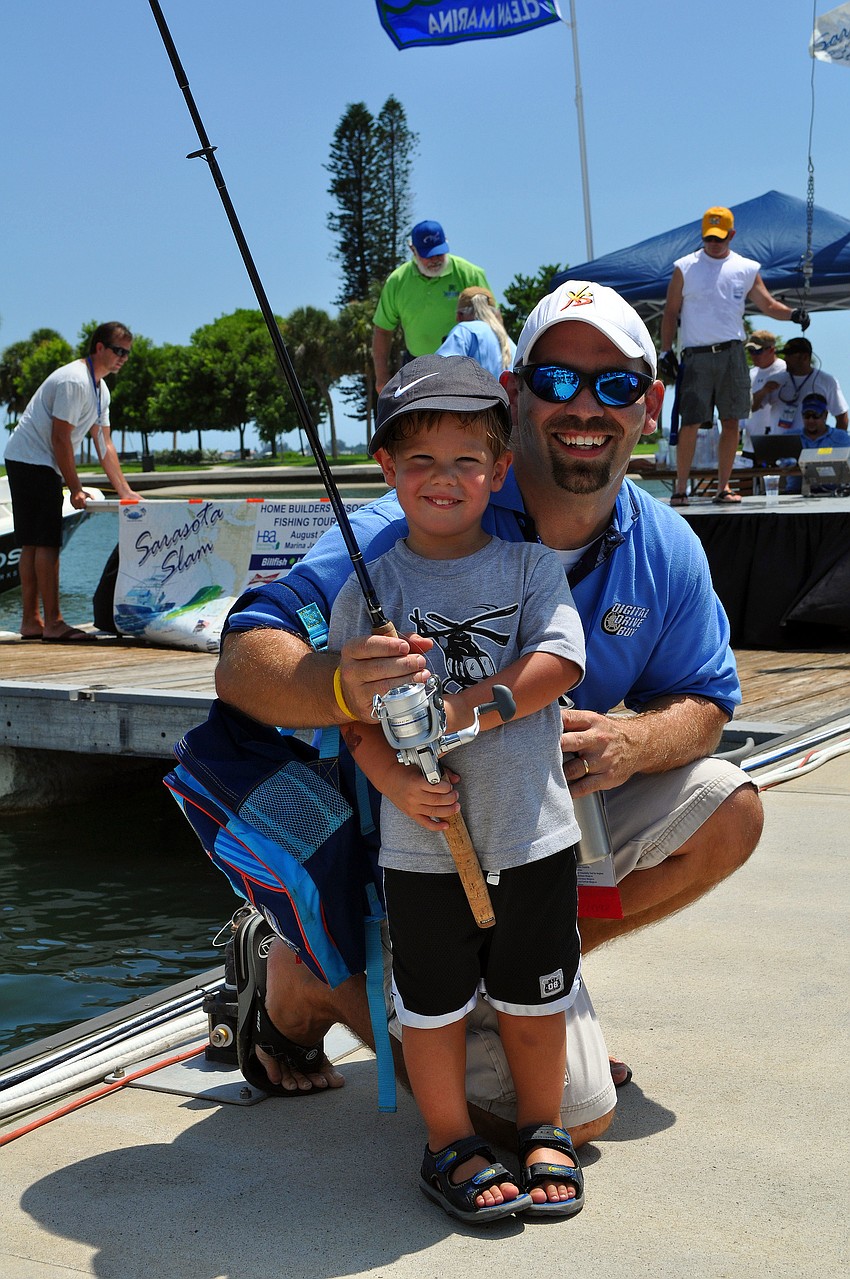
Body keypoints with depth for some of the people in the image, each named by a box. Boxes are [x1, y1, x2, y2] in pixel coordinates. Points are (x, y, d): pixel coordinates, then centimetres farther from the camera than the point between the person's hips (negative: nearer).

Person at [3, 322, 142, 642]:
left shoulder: (100, 388, 14)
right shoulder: (74, 381, -18)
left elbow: (104, 444, 15)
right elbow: (60, 438, -20)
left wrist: (126, 492, 10)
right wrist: (75, 489, -18)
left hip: (39, 465, 10)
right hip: (31, 460, -10)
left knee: (33, 543, 10)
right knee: (46, 542, -12)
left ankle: (31, 622, 13)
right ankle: (53, 624, -11)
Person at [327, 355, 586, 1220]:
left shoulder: (530, 566, 1)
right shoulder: (370, 587, -2)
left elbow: (561, 662, -12)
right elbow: (351, 709, -3)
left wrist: (462, 710, -21)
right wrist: (396, 782, -20)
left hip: (532, 832, 1)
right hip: (421, 841, -1)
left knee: (534, 997, 14)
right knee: (434, 1002, 8)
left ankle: (542, 1131, 35)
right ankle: (450, 1143, 28)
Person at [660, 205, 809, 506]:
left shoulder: (746, 269, 11)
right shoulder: (685, 268, 6)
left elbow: (767, 304, 11)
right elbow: (670, 311, 7)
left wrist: (792, 313, -9)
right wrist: (666, 351, 0)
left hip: (732, 355, 2)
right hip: (696, 356, -2)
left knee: (731, 422, 2)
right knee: (690, 423, -7)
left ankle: (723, 487, 10)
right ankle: (680, 488, 1)